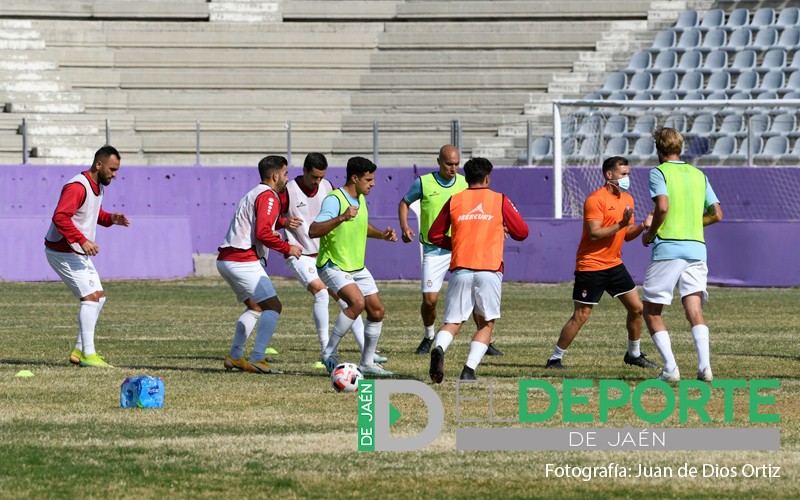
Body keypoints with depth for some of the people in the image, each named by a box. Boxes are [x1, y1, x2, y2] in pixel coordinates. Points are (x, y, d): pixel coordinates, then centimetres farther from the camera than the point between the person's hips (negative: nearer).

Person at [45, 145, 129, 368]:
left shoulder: (98, 186, 10)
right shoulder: (78, 187, -22)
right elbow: (60, 217, -32)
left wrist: (111, 219, 4)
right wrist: (83, 241, -37)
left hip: (78, 253, 11)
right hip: (62, 253, -11)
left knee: (98, 296, 12)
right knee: (91, 296, -16)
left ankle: (79, 350, 16)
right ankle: (87, 355, -16)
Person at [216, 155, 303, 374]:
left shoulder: (253, 195, 23)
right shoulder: (268, 197, -9)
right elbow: (262, 233, -20)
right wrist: (287, 248, -9)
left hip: (225, 260, 10)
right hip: (244, 261, -10)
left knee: (255, 306, 23)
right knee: (273, 306, -10)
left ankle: (235, 356, 20)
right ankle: (257, 359, -17)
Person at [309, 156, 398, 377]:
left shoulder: (360, 199, 8)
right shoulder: (334, 200, -21)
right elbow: (313, 231, -32)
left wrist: (381, 234, 11)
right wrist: (341, 218, -43)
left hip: (357, 267, 9)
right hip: (334, 266, -9)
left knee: (377, 311, 7)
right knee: (357, 302, -29)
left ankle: (368, 363, 21)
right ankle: (329, 354, -17)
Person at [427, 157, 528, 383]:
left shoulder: (454, 201, 10)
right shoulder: (500, 200, 6)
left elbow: (434, 235, 12)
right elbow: (522, 232, 8)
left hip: (460, 269, 1)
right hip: (489, 271, -1)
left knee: (452, 322, 6)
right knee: (486, 324, 11)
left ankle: (439, 348, -27)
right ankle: (469, 370, -5)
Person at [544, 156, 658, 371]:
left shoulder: (627, 199, 11)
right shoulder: (596, 199, -15)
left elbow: (627, 235, 15)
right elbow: (594, 233, -23)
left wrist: (642, 226, -4)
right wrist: (621, 224, -27)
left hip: (614, 264, 8)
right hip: (590, 266, -8)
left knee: (636, 307, 5)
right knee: (580, 316, -6)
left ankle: (634, 354, 21)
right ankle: (555, 359, 4)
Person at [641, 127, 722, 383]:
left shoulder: (659, 172, -2)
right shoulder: (699, 175, 16)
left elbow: (662, 206, -18)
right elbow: (716, 214, 14)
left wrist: (650, 233, -3)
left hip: (668, 249, -5)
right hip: (697, 249, 5)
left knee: (651, 311, 6)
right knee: (694, 309, 0)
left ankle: (670, 368, -5)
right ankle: (704, 366, -19)